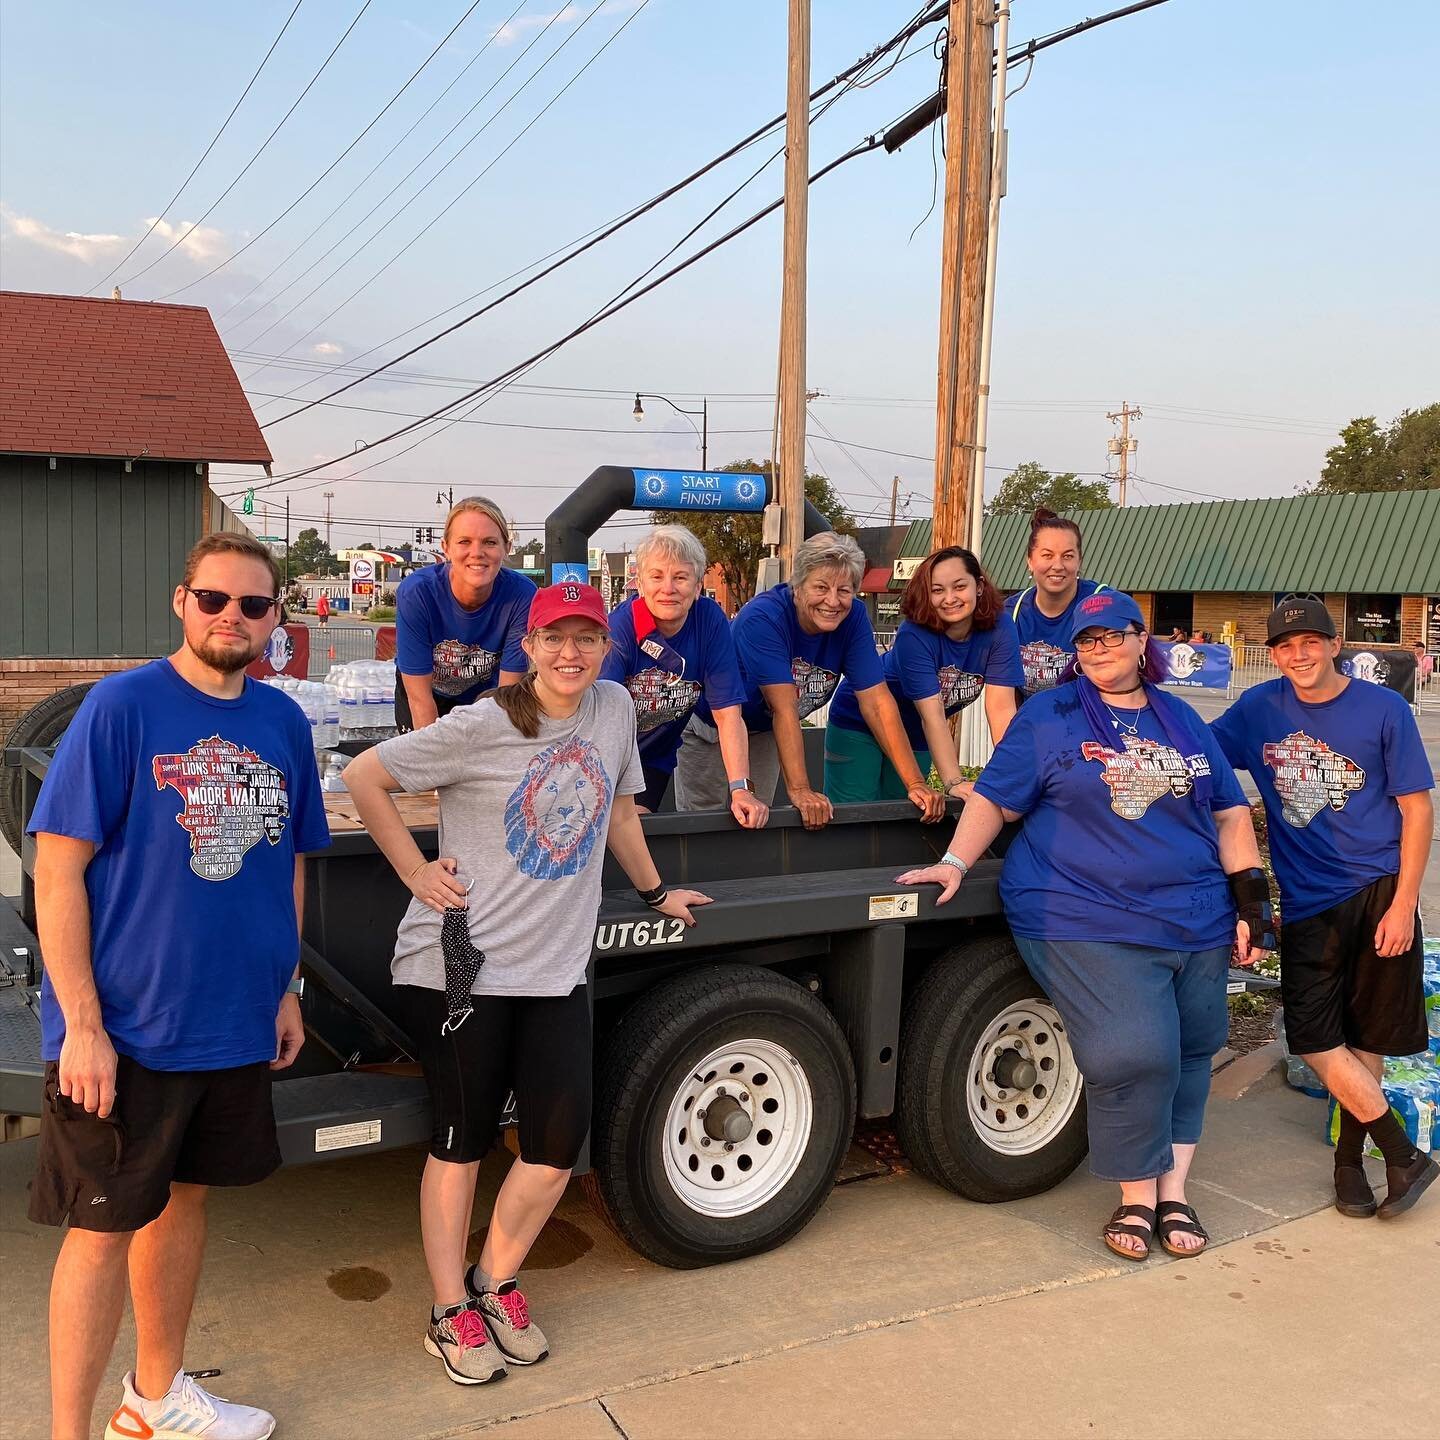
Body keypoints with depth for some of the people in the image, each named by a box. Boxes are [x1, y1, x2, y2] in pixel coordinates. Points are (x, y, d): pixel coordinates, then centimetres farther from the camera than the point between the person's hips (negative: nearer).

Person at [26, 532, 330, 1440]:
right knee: (106, 1225, 4)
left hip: (236, 1024, 6)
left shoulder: (284, 722, 3)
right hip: (125, 1029, -5)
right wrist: (81, 1023, -17)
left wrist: (286, 990, 10)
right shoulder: (122, 706, -13)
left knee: (185, 1197, 19)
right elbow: (59, 869, -14)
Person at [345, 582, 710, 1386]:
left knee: (559, 1147, 5)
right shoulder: (483, 728, -12)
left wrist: (655, 891, 25)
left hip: (556, 969, 5)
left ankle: (496, 1284, 30)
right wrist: (417, 872, -9)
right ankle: (451, 1313, 26)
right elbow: (364, 777, -8)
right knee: (462, 1143, 7)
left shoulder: (615, 709, 4)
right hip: (462, 967, -5)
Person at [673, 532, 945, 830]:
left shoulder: (853, 618, -18)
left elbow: (876, 701, -20)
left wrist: (915, 783, -27)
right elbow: (784, 709, -39)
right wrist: (799, 790, -44)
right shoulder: (762, 618, -33)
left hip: (763, 732, 5)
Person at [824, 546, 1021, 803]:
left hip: (914, 734, 4)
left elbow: (1001, 708, -24)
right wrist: (954, 782, -41)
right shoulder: (914, 635, -30)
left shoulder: (999, 628, -19)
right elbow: (931, 715, -34)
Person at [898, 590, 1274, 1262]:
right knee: (1133, 1053, -15)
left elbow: (1230, 815, 16)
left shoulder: (1183, 722, 15)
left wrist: (1253, 901, 8)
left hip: (1196, 923, 5)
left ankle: (1173, 1191, 22)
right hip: (1088, 923, -4)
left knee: (1188, 1053, 6)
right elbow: (993, 799, 2)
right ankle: (1137, 1196, 6)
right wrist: (954, 862, -12)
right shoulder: (1049, 717, 4)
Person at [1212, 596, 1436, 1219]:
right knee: (1315, 1041, -4)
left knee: (1366, 1040, 5)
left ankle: (1348, 1156, 25)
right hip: (1308, 903, 2)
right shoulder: (1259, 708, 2)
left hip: (1378, 893, -2)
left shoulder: (1383, 709, -6)